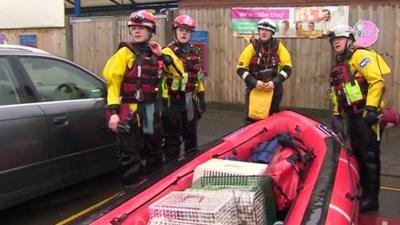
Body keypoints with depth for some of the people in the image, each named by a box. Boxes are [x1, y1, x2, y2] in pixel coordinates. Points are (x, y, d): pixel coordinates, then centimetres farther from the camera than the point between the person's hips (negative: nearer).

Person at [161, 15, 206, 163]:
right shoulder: (168, 52, -12)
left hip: (190, 100, 7)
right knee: (173, 139, 2)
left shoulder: (193, 52, 12)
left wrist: (201, 96, 16)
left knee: (191, 136, 18)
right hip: (173, 101, -6)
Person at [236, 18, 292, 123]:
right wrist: (254, 82, -18)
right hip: (254, 88, -1)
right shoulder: (252, 46, -6)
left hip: (273, 89, 1)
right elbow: (240, 68, -7)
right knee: (252, 119, 1)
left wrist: (275, 82, -18)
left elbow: (287, 68, -4)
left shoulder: (278, 46, -3)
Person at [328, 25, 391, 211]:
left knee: (369, 156, -4)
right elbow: (336, 93, 26)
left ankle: (372, 198, 3)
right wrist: (336, 115, 21)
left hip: (367, 114, -9)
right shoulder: (339, 65, 20)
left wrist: (371, 108, -24)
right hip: (353, 116, 10)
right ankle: (364, 192, 25)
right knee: (357, 154, 14)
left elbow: (377, 81, -19)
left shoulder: (360, 56, -8)